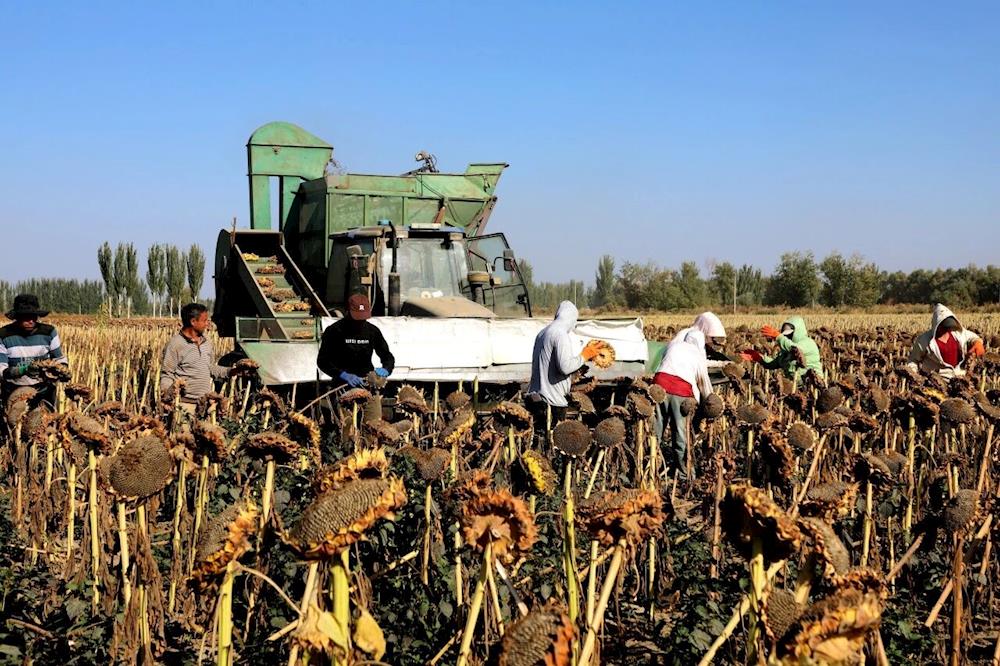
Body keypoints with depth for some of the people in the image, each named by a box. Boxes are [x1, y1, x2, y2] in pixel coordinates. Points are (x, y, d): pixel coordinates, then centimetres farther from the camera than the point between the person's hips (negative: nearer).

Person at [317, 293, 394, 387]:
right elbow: (322, 361, -7)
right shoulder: (334, 331, -5)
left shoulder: (373, 331, 7)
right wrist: (345, 375, -20)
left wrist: (385, 370, -9)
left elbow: (388, 357, 14)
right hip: (342, 386, -3)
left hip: (368, 384, 4)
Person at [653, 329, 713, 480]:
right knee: (680, 432, 5)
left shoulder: (674, 345, 21)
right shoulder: (699, 355, 16)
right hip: (682, 390, -2)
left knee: (656, 427, 5)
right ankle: (681, 472, 10)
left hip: (660, 384, 2)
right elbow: (704, 381, 18)